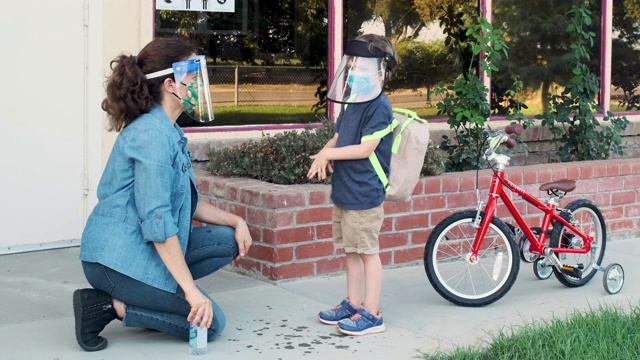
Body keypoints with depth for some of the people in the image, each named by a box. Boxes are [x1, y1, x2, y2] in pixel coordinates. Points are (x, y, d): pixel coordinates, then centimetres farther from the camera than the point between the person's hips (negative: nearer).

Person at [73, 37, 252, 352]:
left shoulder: (169, 132, 13)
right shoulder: (152, 134, -19)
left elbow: (186, 205, 20)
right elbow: (157, 221, -25)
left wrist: (236, 221, 8)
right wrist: (190, 289, -23)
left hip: (139, 248, 10)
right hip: (118, 258, -10)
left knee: (229, 241, 8)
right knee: (209, 322, -7)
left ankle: (147, 294, 5)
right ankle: (109, 306, -6)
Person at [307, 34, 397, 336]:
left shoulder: (379, 107, -14)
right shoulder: (351, 104, 13)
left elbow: (365, 148, -19)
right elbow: (338, 137, 18)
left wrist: (328, 154, -14)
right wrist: (324, 155, -3)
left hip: (364, 194, -9)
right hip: (343, 190, 9)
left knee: (367, 251, -1)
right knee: (351, 250, 17)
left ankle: (371, 314, 6)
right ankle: (353, 304, 28)